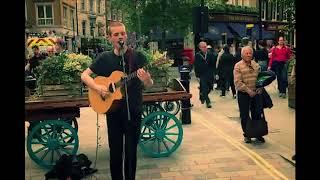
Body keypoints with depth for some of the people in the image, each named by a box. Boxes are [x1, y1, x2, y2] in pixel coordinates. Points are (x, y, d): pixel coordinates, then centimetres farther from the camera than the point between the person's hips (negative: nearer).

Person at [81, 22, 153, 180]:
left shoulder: (137, 57, -6)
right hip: (112, 110, 2)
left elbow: (149, 85, -7)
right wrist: (97, 87, -13)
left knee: (131, 151, 7)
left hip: (133, 111, -2)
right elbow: (84, 75, 5)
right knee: (115, 150, 11)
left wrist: (146, 80, -31)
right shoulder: (104, 58, 1)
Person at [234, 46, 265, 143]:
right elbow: (238, 82, -16)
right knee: (244, 116, 6)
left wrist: (260, 88, -8)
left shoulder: (256, 65, 6)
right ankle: (247, 135, 21)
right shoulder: (238, 66, -10)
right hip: (243, 94, -4)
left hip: (255, 94, 4)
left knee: (256, 114, 12)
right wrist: (249, 91, -21)